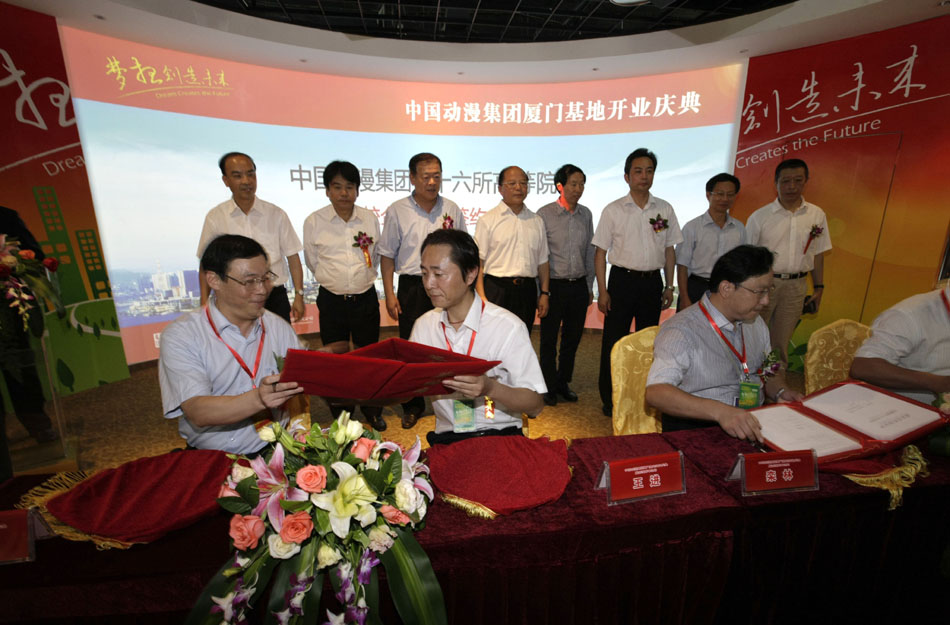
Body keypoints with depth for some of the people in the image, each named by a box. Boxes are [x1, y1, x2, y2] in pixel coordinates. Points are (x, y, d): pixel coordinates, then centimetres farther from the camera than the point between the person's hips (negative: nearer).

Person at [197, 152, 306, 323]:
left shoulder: (276, 214, 3)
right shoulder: (215, 217, 3)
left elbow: (292, 257, 4)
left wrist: (298, 295, -1)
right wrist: (204, 304, 3)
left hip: (275, 298, 0)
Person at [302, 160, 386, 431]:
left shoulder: (370, 219, 0)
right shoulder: (314, 222, -5)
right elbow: (312, 261, 6)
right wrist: (334, 279, 11)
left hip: (366, 299, 1)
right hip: (332, 301, -1)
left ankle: (372, 410, 33)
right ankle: (341, 416, 31)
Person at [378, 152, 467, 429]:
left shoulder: (452, 209, 6)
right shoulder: (397, 211, 1)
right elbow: (387, 255, 3)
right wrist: (390, 294, -4)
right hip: (412, 287, -1)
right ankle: (412, 406, 22)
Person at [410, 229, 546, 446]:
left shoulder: (508, 327, -8)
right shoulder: (423, 325, 8)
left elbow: (535, 404, -8)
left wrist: (490, 388, -24)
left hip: (501, 436, -3)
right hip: (446, 438, 3)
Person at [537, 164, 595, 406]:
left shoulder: (585, 214, 8)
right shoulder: (545, 214, -6)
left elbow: (590, 252, 14)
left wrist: (590, 286, 12)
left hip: (579, 286, 4)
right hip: (554, 285, -4)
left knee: (573, 338, 12)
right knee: (549, 339, 5)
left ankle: (563, 382, 31)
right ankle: (549, 386, 22)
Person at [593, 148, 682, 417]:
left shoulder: (665, 209, 6)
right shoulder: (613, 210, -2)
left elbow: (669, 250, 11)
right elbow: (600, 251, -3)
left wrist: (669, 286, 7)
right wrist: (602, 291, -9)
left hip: (652, 281, 3)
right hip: (622, 280, -3)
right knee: (613, 340, 0)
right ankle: (610, 399, 15)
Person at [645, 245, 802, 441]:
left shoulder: (756, 322, 12)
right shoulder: (682, 331, -19)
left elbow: (770, 372, 26)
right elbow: (656, 392, -30)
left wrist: (780, 392, 3)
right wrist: (719, 411, -41)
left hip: (753, 424, 9)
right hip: (696, 430, -9)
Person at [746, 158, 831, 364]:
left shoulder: (817, 215, 7)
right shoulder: (759, 217, -3)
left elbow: (818, 254, 14)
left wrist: (818, 288, 12)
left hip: (796, 287, 3)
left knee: (781, 343, 10)